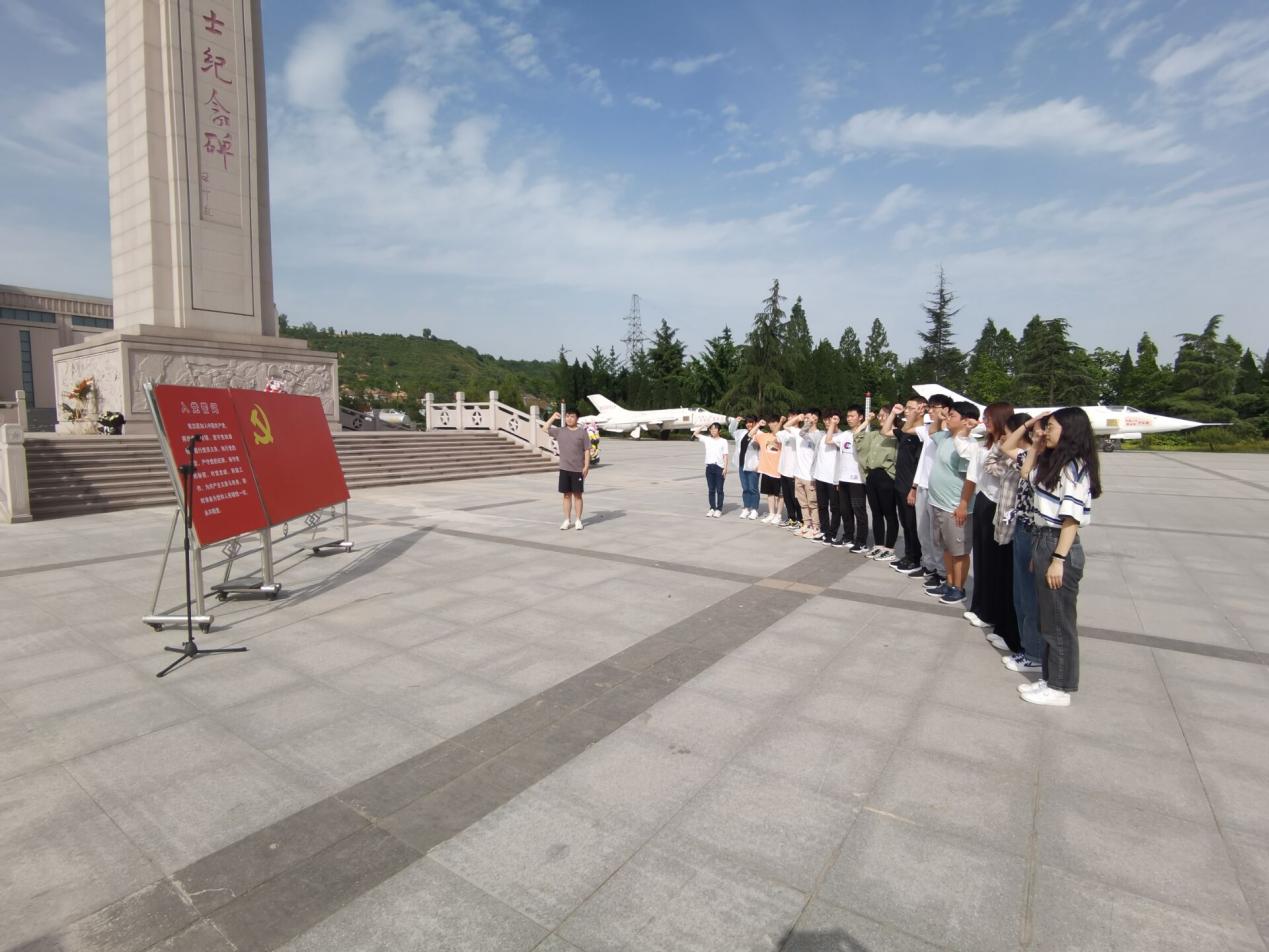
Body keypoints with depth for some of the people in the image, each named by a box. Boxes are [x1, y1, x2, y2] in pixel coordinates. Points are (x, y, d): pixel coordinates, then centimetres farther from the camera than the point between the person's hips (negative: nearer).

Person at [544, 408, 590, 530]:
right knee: (566, 494, 7)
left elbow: (587, 450, -3)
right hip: (564, 469, 3)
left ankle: (578, 521, 12)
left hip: (578, 469, -2)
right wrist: (553, 417, 9)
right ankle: (567, 520, 15)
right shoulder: (560, 431, 6)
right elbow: (546, 428, 18)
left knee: (577, 494, 4)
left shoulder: (582, 432, -2)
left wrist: (586, 466, -10)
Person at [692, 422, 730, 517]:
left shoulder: (723, 441, 2)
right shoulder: (707, 439, 10)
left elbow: (725, 455, -1)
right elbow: (695, 434, 9)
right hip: (709, 466, 3)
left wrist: (725, 468, -8)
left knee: (719, 490, 2)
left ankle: (719, 509, 6)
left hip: (719, 467, -3)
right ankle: (712, 508, 15)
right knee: (711, 489, 8)